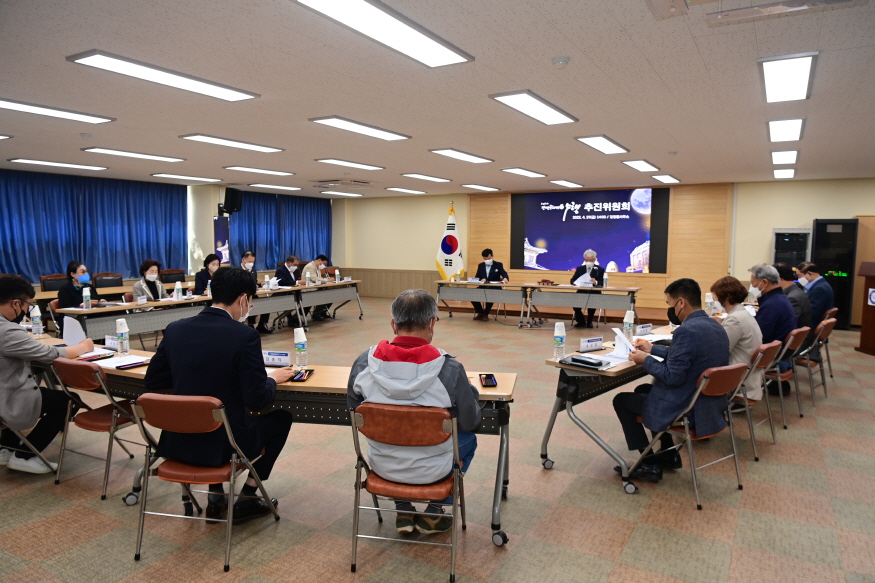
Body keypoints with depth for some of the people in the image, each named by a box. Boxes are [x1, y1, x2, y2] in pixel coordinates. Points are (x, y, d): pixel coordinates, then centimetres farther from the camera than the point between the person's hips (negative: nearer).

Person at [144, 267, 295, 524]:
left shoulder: (175, 329, -3)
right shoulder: (245, 336, -19)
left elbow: (153, 382, 7)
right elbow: (257, 400, -17)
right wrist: (273, 378, 3)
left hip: (178, 442, 5)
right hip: (224, 443, -5)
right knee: (281, 418, 21)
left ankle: (216, 497, 33)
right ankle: (246, 499, 24)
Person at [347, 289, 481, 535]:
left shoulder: (363, 363, -17)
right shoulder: (450, 369, -26)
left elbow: (354, 410, 0)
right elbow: (470, 422, -10)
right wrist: (469, 389, 8)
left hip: (382, 466, 3)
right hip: (431, 470, -2)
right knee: (468, 439, 28)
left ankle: (403, 512, 37)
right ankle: (434, 514, 29)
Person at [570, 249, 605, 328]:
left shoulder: (600, 270, 6)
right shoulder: (580, 269, 14)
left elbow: (601, 284, -6)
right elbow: (572, 280, 6)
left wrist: (596, 282, -30)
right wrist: (575, 283, -19)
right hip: (582, 292, 2)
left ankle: (589, 322, -6)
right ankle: (581, 321, -6)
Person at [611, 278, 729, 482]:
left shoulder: (687, 330, -26)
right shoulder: (714, 326, 5)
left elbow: (672, 377, -25)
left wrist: (646, 360, -10)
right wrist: (653, 349, 19)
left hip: (688, 410, -10)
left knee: (621, 400, 9)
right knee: (643, 390, 28)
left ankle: (650, 464, 13)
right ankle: (669, 455, 31)